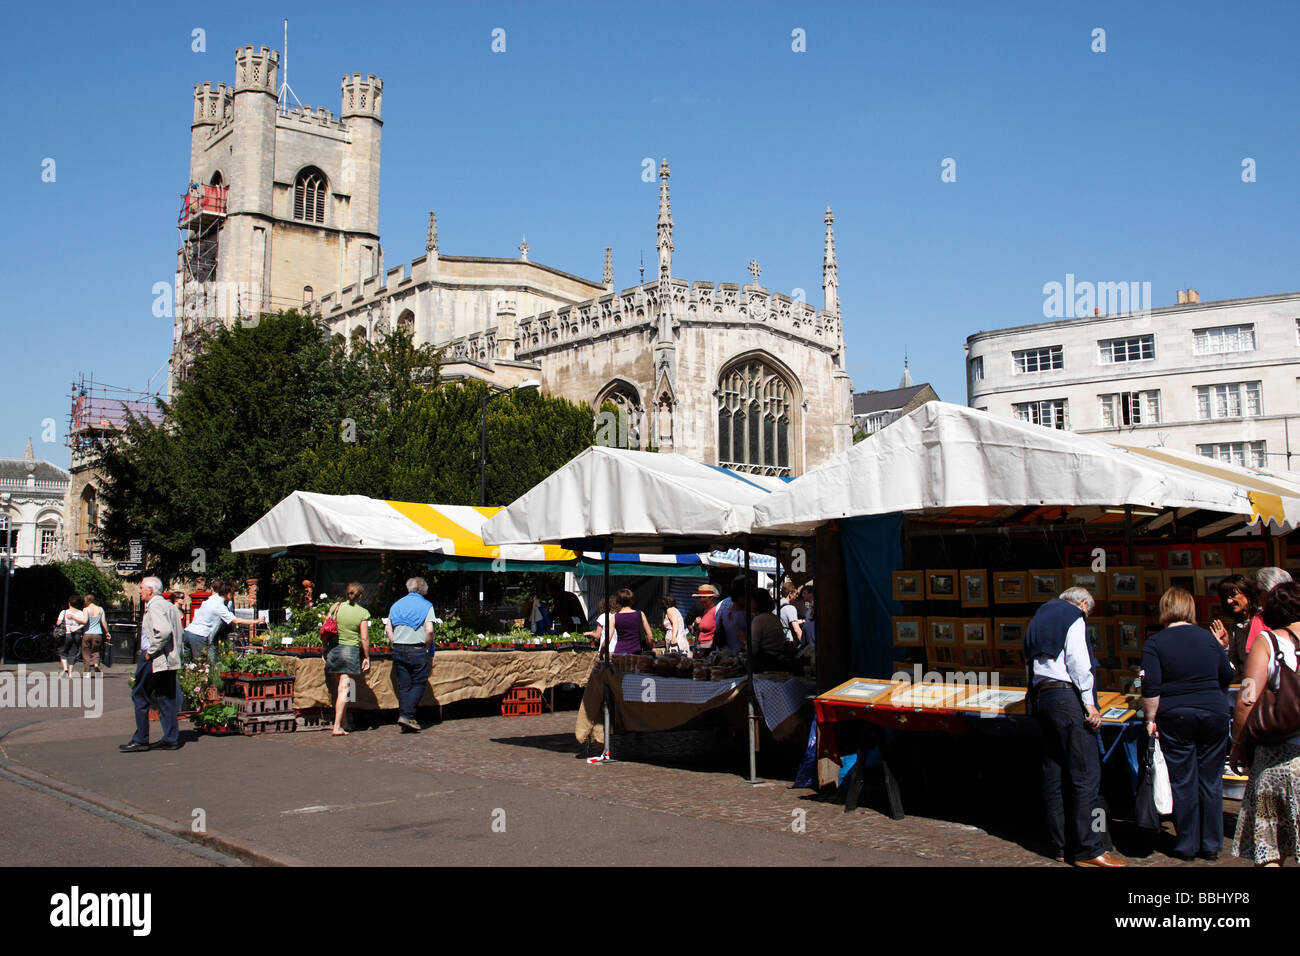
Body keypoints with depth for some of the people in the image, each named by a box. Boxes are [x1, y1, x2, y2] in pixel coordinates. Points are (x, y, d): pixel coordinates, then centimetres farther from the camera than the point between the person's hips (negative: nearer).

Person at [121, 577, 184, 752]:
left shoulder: (155, 606, -14)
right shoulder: (169, 605, 16)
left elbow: (164, 631, -29)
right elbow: (180, 631, 17)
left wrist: (151, 651, -19)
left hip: (154, 660, -9)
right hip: (170, 659, 9)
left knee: (140, 695, 1)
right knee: (167, 699, 10)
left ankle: (140, 740, 5)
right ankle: (171, 739, 11)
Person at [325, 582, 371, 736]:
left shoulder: (336, 607, 4)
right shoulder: (363, 613, -5)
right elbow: (364, 638, -7)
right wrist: (366, 657, 2)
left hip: (334, 649, 4)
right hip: (352, 651, -4)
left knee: (341, 687, 14)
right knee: (344, 689, -3)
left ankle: (339, 723, 18)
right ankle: (337, 726, -6)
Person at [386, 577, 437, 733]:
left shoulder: (396, 605, 13)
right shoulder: (426, 605, -1)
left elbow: (388, 629, 7)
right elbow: (429, 630, -11)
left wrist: (396, 644, 10)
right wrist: (427, 649, -1)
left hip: (398, 650, 4)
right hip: (418, 650, -4)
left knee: (403, 686, 8)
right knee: (419, 683, 2)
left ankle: (404, 718, 6)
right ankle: (407, 714, -11)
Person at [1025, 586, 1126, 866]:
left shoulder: (1039, 618, 23)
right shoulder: (1074, 617, 0)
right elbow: (1078, 661, -12)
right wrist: (1089, 703, -12)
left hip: (1041, 696, 8)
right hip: (1067, 697, -8)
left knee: (1053, 775, 9)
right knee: (1086, 775, -7)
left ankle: (1060, 846, 13)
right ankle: (1088, 850, -8)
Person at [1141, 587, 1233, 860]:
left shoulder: (1155, 643, -6)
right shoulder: (1208, 637, 4)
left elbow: (1150, 688, -12)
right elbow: (1227, 677, 11)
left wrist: (1151, 719, -4)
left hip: (1175, 718, -2)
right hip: (1214, 715, 3)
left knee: (1183, 783, 5)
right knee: (1211, 781, 10)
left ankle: (1187, 845, 12)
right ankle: (1211, 845, 17)